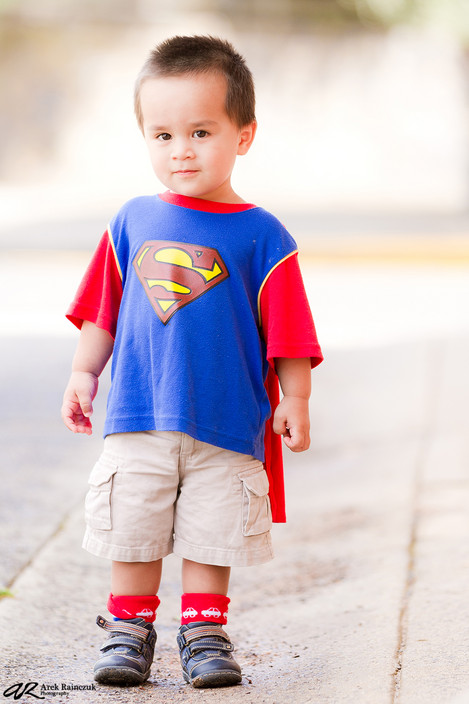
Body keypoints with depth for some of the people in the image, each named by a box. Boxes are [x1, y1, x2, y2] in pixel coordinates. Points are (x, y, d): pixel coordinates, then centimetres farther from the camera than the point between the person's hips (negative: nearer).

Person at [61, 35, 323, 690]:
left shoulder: (261, 236, -5)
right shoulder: (133, 223, 3)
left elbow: (286, 334, -3)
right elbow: (102, 309, 11)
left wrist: (294, 404, -4)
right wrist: (84, 372, 7)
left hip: (227, 426, -2)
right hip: (138, 420, 2)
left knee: (212, 537, 6)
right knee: (132, 534, 6)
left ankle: (204, 633, 20)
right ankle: (129, 630, 19)